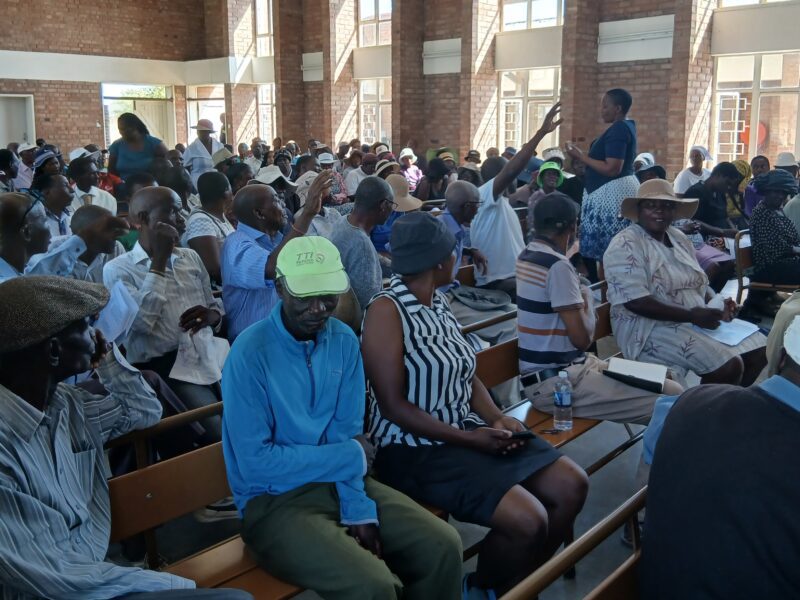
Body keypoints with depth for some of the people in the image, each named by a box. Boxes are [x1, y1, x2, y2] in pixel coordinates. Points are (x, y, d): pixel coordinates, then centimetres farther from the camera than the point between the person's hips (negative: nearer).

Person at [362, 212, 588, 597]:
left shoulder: (438, 303, 8)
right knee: (527, 521, -23)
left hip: (468, 430, 9)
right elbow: (393, 406, -20)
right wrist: (469, 438, -20)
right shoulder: (386, 310, -17)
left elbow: (466, 376, 12)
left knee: (572, 485, 1)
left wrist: (496, 419, -6)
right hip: (415, 449, -8)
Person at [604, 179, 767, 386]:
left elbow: (699, 282, 20)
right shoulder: (625, 246, -14)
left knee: (760, 351, -1)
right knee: (729, 366, -23)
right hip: (651, 328, -8)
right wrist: (692, 315, -22)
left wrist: (717, 303, -3)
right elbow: (636, 302, -23)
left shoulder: (679, 238, 12)